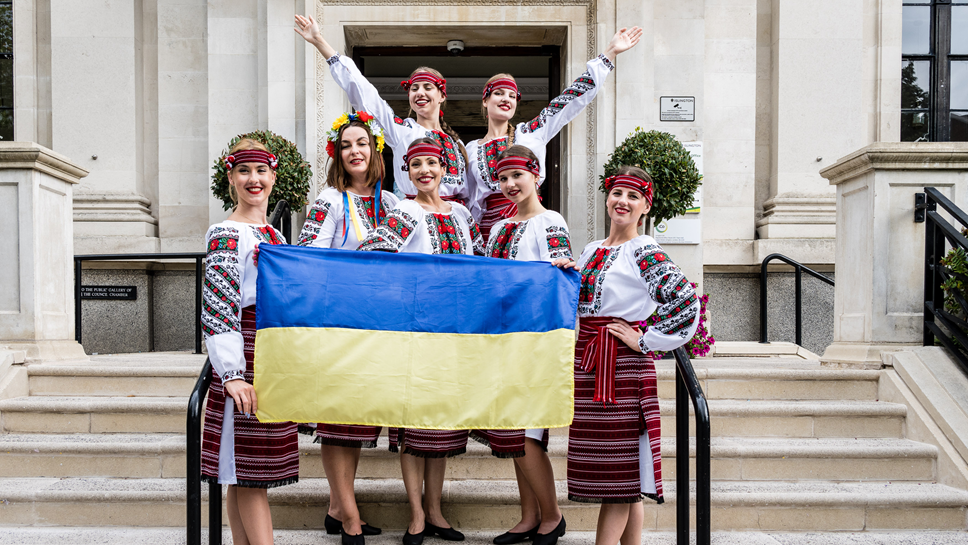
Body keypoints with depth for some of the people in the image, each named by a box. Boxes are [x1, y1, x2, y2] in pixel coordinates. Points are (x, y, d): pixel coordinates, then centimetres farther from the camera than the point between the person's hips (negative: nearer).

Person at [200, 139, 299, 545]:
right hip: (247, 361, -8)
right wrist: (232, 374, -21)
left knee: (248, 473, 11)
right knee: (247, 471, -5)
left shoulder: (274, 235, 18)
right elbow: (217, 308, -14)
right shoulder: (227, 234, -7)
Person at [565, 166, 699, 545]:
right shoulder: (591, 251, 14)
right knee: (623, 474, 12)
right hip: (588, 367, 7)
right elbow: (574, 304, 26)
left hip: (623, 367, -7)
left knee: (618, 468, -3)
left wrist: (645, 340, -12)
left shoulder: (645, 253, -8)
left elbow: (687, 305, -17)